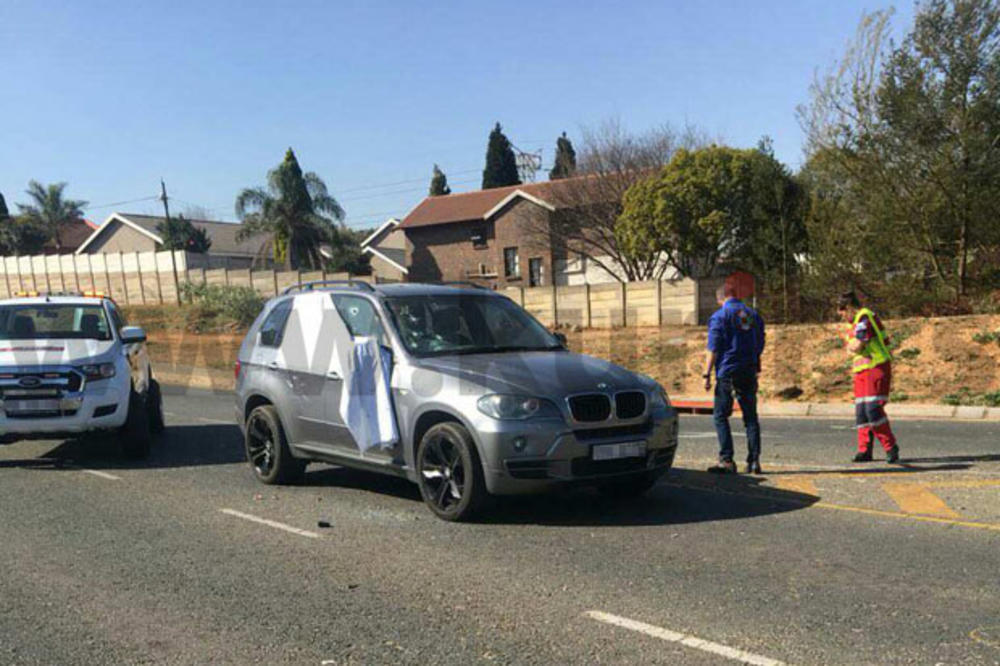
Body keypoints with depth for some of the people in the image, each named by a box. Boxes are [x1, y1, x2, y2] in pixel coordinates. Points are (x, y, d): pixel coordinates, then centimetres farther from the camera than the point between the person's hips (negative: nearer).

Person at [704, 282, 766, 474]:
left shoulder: (719, 316, -5)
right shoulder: (753, 315, 13)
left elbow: (713, 348, -11)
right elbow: (760, 347, 19)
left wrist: (707, 374, -10)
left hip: (727, 372, -5)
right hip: (749, 372, 5)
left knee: (720, 415, 1)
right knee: (751, 417, 8)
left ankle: (726, 460, -6)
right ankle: (754, 461, 5)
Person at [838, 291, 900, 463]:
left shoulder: (864, 318, -11)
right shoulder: (858, 322, 21)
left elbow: (856, 347, -19)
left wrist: (849, 347, 0)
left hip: (876, 368, -10)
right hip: (862, 372, 10)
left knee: (873, 409, -15)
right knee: (861, 412, 5)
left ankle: (891, 447, -5)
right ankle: (864, 450, 7)